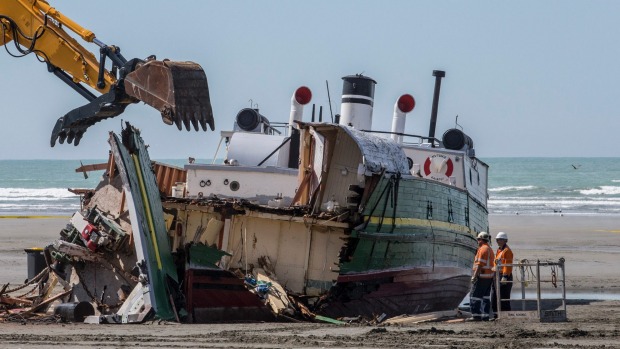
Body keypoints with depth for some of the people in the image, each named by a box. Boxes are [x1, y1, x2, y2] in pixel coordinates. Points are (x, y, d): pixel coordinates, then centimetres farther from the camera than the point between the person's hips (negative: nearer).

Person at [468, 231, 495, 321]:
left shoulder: (483, 249, -13)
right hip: (489, 276, 10)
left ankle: (476, 315, -10)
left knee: (475, 296, -7)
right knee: (486, 297, 11)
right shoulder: (490, 249, 18)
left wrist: (474, 276, -19)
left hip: (481, 276, -10)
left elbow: (480, 264, -19)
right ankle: (485, 315, 10)